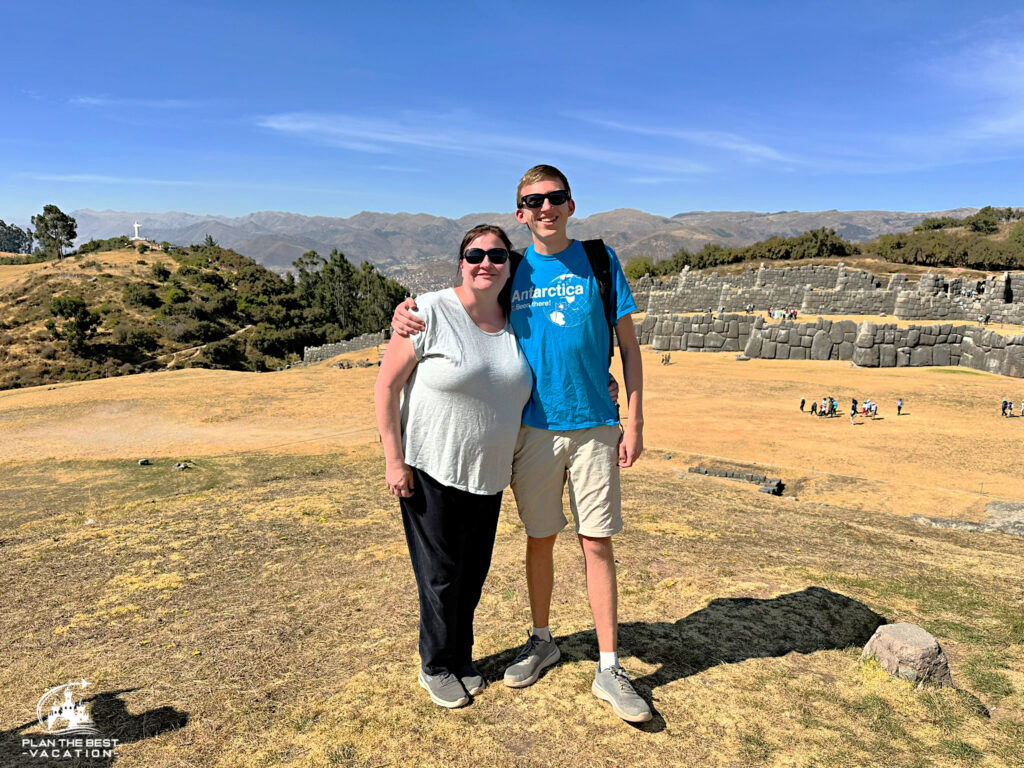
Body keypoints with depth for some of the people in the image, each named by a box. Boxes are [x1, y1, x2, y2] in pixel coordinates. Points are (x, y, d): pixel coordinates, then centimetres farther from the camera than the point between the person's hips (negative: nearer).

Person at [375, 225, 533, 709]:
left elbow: (537, 385, 20)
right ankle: (436, 667, 29)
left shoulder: (516, 324, 4)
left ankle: (461, 659, 37)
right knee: (441, 573, 6)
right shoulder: (430, 312, -13)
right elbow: (386, 386, -11)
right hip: (431, 470, -5)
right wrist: (394, 460, -14)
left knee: (474, 572, 15)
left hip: (489, 474, 5)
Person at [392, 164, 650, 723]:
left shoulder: (600, 262, 0)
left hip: (595, 427, -1)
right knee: (539, 540, 12)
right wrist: (407, 317, -6)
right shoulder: (511, 271, 5)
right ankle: (541, 641, 33)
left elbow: (628, 345, 2)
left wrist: (634, 423, -3)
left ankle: (608, 669, 16)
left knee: (597, 544, 2)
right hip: (532, 429, 2)